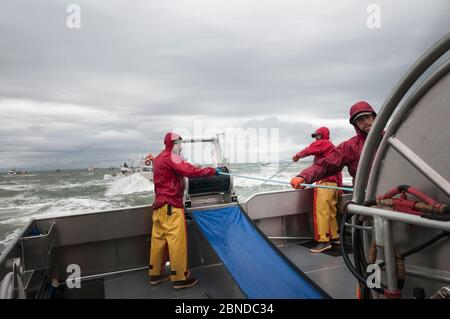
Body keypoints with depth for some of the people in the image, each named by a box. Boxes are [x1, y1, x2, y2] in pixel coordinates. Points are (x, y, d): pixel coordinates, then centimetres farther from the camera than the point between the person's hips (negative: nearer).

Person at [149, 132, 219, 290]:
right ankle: (180, 277, -1)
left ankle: (155, 274, 21)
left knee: (158, 238, 12)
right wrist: (212, 171, -17)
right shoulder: (171, 157, -12)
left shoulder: (158, 158, 19)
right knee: (177, 240, -6)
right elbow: (190, 171, -24)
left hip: (159, 204, 10)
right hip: (171, 205, -10)